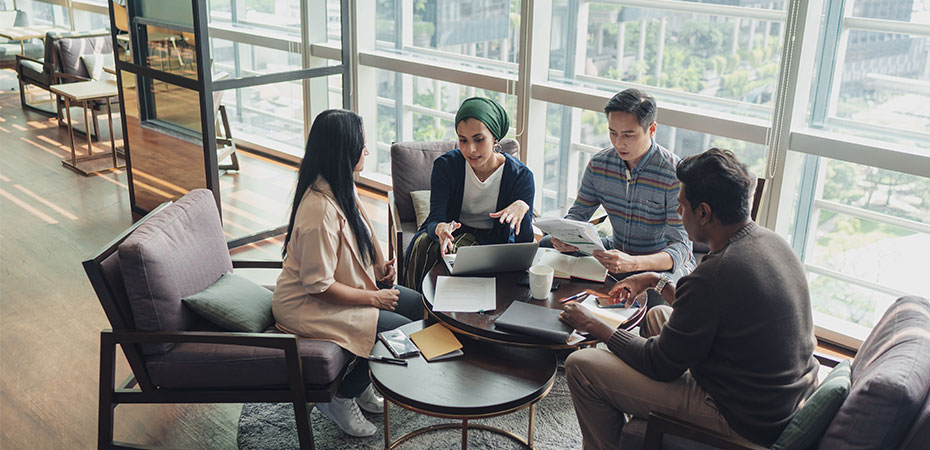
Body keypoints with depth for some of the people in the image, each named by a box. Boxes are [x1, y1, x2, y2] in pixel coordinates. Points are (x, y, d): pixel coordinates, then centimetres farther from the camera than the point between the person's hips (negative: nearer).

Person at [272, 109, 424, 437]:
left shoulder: (341, 188, 0)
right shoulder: (319, 208, -30)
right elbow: (318, 285, -26)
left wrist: (376, 268, 1)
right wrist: (373, 298, -16)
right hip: (307, 306, -10)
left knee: (416, 304, 6)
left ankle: (361, 385, 17)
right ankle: (340, 397, 4)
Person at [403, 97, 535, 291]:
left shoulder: (520, 175, -15)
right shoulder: (446, 166, -12)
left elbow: (525, 242, -18)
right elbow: (435, 219, -20)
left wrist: (522, 208, -40)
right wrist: (440, 229, -47)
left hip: (492, 238, -2)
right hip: (454, 229, 2)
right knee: (424, 245, -31)